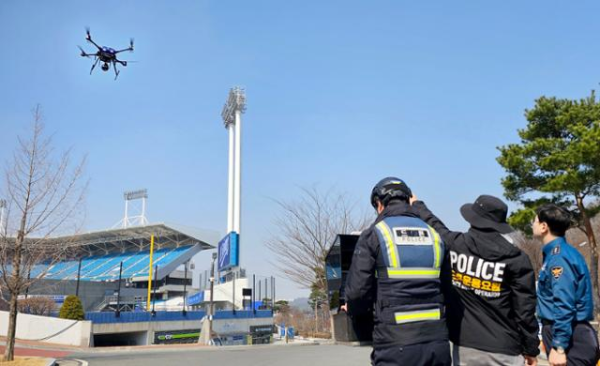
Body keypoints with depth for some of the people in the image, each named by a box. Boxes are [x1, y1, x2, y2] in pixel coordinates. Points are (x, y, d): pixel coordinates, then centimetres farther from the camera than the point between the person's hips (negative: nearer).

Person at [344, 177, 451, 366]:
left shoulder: (374, 234, -4)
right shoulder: (433, 235, 10)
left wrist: (353, 308, 14)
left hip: (396, 344, -4)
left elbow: (357, 289, -7)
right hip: (437, 342, 5)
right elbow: (446, 287, 8)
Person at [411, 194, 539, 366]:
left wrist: (416, 204, 39)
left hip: (464, 345, 2)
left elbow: (433, 226, 19)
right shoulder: (516, 258, -8)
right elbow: (524, 309, -6)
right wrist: (531, 349, 6)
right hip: (504, 348, -2)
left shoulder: (452, 244, -2)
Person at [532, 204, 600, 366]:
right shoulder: (556, 253, 13)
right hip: (571, 335, 10)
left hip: (570, 339, -10)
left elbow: (564, 306, -23)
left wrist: (559, 347, -23)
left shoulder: (559, 257, -17)